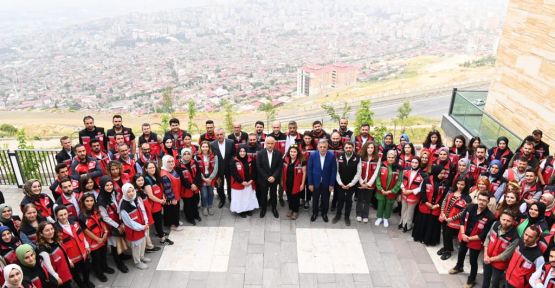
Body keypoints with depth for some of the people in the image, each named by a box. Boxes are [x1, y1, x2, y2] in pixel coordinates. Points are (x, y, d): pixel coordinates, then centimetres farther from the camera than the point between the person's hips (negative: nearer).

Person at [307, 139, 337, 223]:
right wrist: (310, 183, -8)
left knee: (325, 199, 16)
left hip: (326, 183, 0)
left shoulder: (332, 156, -16)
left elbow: (334, 171, -9)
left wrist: (332, 184, -7)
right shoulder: (312, 155, -15)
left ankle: (324, 213, 39)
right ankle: (315, 213, 39)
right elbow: (309, 170, -8)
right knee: (315, 199, 17)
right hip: (315, 182, 0)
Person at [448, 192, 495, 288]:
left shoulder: (490, 217, -26)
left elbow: (484, 235, -22)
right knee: (461, 253, 28)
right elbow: (462, 220, -2)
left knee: (473, 261, 8)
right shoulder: (470, 207, -14)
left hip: (476, 241, -5)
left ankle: (471, 279, 32)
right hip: (464, 237, 5)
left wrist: (470, 238, -20)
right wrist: (463, 234, -12)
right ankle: (458, 267, 57)